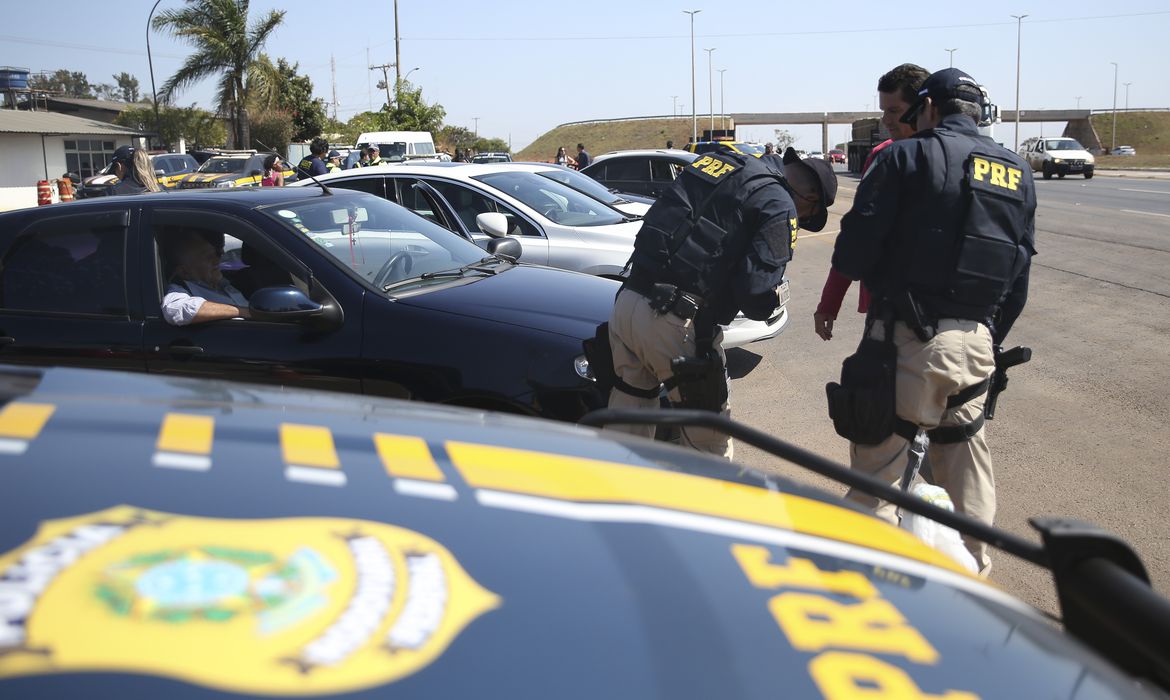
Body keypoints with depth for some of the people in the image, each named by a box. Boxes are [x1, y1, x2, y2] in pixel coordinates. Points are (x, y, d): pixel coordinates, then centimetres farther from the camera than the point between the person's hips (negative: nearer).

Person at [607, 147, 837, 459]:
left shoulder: (718, 159, 17)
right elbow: (756, 294, -14)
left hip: (627, 301, 7)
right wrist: (771, 299, 9)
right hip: (676, 322, -7)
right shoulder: (779, 206, -5)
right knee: (709, 433, 9)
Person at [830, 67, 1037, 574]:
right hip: (977, 341, 6)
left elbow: (855, 247, -11)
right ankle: (973, 565, 31)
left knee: (878, 457, 1)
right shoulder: (1018, 173, 15)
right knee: (964, 451, 20)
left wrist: (857, 271, 11)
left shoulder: (908, 156, -4)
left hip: (908, 339, -6)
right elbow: (1019, 275, 15)